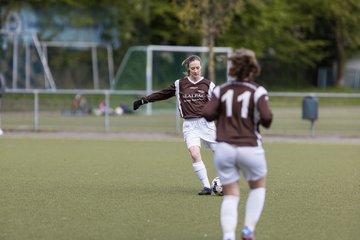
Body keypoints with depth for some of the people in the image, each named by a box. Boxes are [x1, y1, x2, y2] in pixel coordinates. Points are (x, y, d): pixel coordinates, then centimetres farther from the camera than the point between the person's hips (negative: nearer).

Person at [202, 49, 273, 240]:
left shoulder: (222, 90, 3)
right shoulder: (257, 91, -6)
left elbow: (207, 114, -7)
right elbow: (266, 117, -19)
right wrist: (266, 121, 4)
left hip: (224, 148, 2)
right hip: (249, 149, -2)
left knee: (230, 195, 9)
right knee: (258, 186, 23)